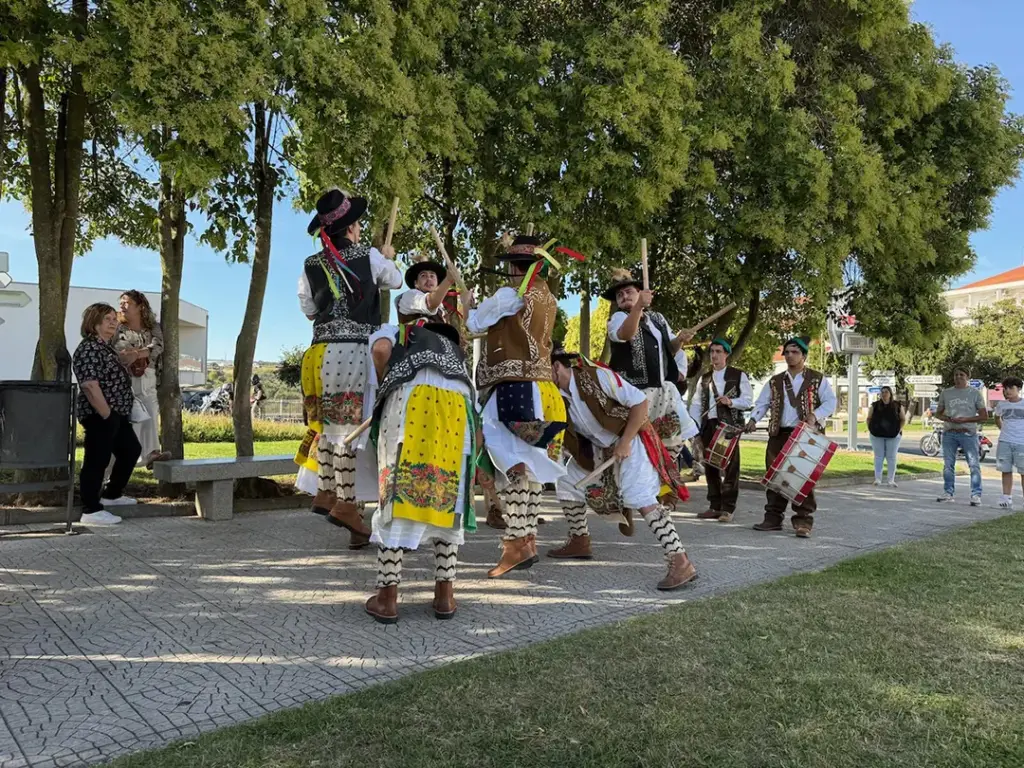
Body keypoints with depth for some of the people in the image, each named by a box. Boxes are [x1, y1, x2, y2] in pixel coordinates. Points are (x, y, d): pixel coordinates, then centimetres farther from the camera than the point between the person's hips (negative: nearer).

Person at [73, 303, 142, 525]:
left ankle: (111, 495, 34)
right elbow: (90, 386, -24)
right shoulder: (89, 349, -15)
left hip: (117, 414, 11)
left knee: (131, 450, 21)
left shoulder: (106, 347, 17)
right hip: (100, 416, -11)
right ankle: (91, 511, 2)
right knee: (97, 461, -5)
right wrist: (107, 415, -23)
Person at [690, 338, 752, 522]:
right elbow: (696, 405, 12)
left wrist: (730, 401, -19)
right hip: (708, 426, 4)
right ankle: (715, 506, 14)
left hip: (730, 426, -4)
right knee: (711, 467, 6)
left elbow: (748, 400, 0)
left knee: (730, 467, -5)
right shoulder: (704, 378, 17)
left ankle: (728, 508, -1)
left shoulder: (738, 376, 6)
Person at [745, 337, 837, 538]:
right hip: (779, 435, 4)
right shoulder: (775, 381, 15)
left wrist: (814, 416, -18)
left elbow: (830, 402, -1)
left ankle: (803, 521, -2)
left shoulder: (817, 380, 6)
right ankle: (773, 517, 13)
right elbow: (762, 403, 12)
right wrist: (754, 419, -6)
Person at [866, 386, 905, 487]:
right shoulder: (875, 405, 4)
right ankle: (877, 479, 5)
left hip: (893, 436, -1)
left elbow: (903, 419, 8)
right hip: (877, 435, 1)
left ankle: (891, 480, 7)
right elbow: (869, 418, 11)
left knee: (891, 457, 3)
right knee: (878, 457, 3)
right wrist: (870, 429, 0)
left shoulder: (897, 405, 2)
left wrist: (899, 430, -3)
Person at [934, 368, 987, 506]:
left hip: (968, 433, -3)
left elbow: (984, 415, 2)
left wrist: (965, 419, -13)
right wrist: (946, 418, -6)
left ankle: (976, 495, -5)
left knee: (974, 464, -7)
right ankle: (948, 492, 14)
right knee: (948, 464, 6)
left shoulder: (975, 393, 4)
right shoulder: (945, 393, 12)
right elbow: (938, 413, 17)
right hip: (949, 433, 3)